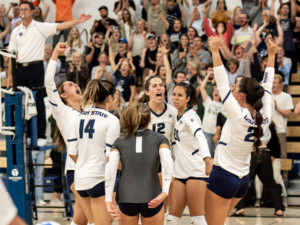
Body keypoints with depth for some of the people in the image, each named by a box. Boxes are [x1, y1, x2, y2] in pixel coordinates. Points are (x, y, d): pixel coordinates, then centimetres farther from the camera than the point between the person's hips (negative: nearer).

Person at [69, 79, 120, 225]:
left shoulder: (80, 118, 10)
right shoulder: (111, 120, -11)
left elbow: (72, 152, 10)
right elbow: (111, 156, -16)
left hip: (80, 178, 7)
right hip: (99, 179, -7)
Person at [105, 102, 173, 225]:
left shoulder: (119, 142, 10)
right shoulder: (159, 139, 6)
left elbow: (110, 169, -5)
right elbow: (167, 162, -13)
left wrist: (108, 200, -9)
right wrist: (165, 192, -20)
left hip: (126, 198, 1)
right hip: (151, 199, -1)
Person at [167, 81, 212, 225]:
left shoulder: (190, 116, -13)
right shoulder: (178, 117, 11)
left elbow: (200, 136, -32)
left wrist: (207, 159, -49)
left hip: (196, 171, -8)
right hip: (180, 173, 8)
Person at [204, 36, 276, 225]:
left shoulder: (239, 116, -19)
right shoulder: (264, 117, -3)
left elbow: (222, 84, -20)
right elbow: (267, 87, 9)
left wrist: (215, 51, -18)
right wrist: (271, 55, 18)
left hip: (223, 177, -7)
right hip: (243, 180, 7)